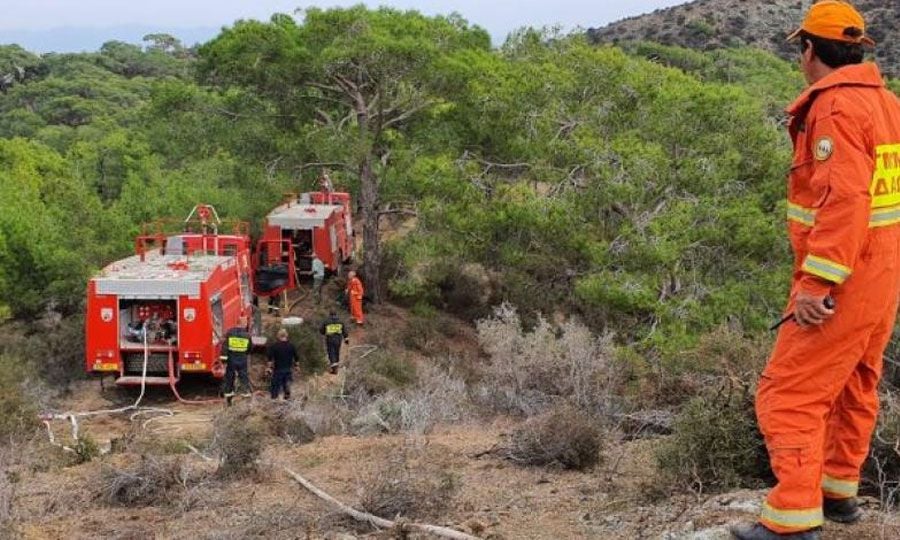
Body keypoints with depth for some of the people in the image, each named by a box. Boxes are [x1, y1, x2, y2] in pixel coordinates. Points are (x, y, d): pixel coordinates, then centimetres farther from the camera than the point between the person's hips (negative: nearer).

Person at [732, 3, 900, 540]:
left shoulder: (836, 106, -18)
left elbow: (844, 198, -27)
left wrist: (818, 283, -28)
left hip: (845, 280, -10)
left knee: (789, 394, -6)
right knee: (854, 387, 21)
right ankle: (839, 490, 35)